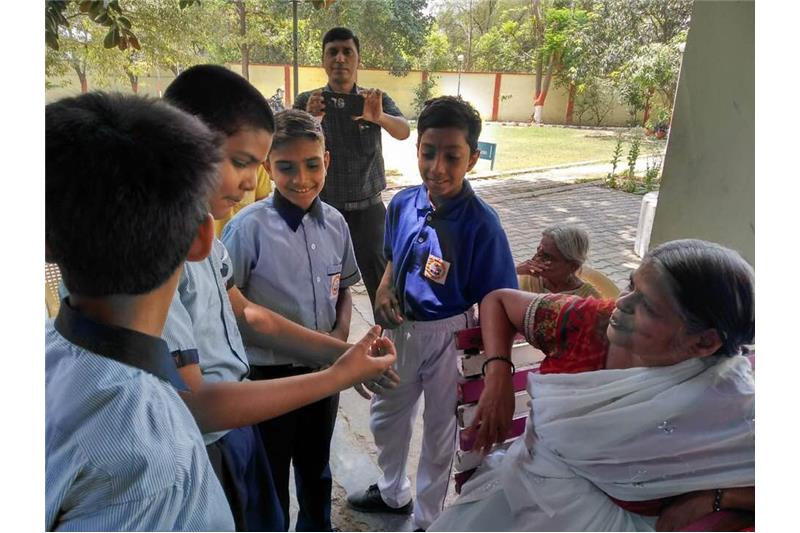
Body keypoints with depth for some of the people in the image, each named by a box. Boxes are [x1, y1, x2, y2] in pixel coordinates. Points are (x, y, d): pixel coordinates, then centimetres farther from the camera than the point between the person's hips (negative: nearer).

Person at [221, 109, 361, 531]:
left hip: (324, 369, 5)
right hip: (269, 374, -4)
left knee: (316, 465, 27)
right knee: (269, 475, 18)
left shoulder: (335, 223, -6)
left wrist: (341, 334, -8)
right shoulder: (248, 227, -21)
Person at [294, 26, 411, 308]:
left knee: (382, 285, 1)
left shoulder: (375, 100, 3)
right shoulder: (307, 102, 0)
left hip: (368, 208, 0)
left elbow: (404, 132, -15)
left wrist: (379, 117, -39)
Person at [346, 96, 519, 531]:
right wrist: (384, 291, -9)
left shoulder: (480, 224, -23)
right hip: (401, 328, 6)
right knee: (385, 416, 25)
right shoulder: (403, 203, -8)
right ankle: (393, 492, 56)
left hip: (449, 335, -5)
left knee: (440, 431, 17)